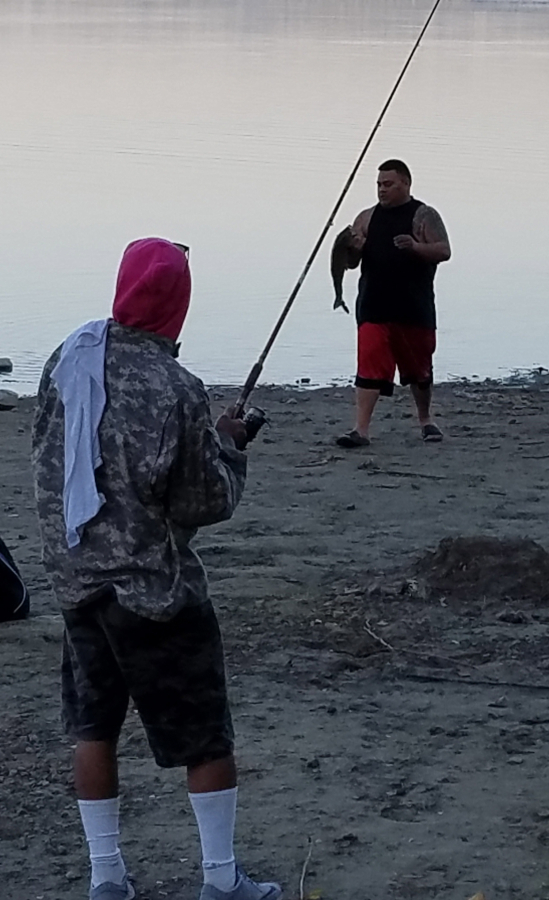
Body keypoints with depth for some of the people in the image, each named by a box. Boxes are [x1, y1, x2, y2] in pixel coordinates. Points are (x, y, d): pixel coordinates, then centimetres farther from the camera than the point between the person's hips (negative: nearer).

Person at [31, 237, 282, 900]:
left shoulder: (67, 361, -2)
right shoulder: (176, 391, -20)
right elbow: (209, 502, -12)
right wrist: (228, 447, 5)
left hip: (76, 577, 6)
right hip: (157, 590, -6)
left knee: (94, 727, 13)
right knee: (205, 735, 7)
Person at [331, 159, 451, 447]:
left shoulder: (424, 216, 1)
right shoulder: (367, 218, 11)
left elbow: (444, 251, -8)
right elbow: (350, 262, 10)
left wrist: (416, 247, -24)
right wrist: (354, 248, -13)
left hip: (414, 310, -1)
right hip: (373, 309, 1)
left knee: (419, 369, 13)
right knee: (369, 366, -11)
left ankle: (425, 420, 34)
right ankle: (361, 429, -15)